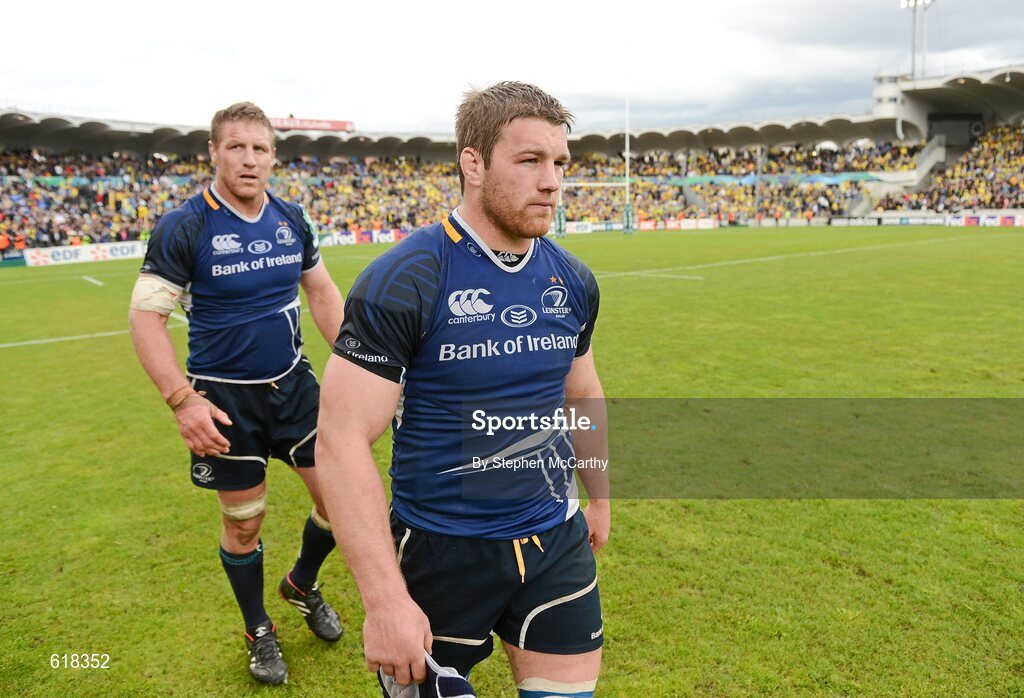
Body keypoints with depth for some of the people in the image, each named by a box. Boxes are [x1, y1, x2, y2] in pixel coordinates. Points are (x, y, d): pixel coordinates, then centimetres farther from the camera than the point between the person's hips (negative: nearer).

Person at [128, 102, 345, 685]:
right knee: (244, 522, 9)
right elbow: (146, 315, -13)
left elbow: (322, 291, 12)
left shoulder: (292, 221, 1)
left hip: (294, 384, 4)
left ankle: (303, 586, 35)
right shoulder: (184, 227, -13)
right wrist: (182, 399, -21)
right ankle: (259, 633, 34)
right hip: (226, 400, -4)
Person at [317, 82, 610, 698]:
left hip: (558, 543, 5)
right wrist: (384, 598, -24)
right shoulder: (402, 282, -18)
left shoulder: (574, 282, 1)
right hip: (441, 551, -4)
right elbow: (342, 441, -20)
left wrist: (599, 496, 22)